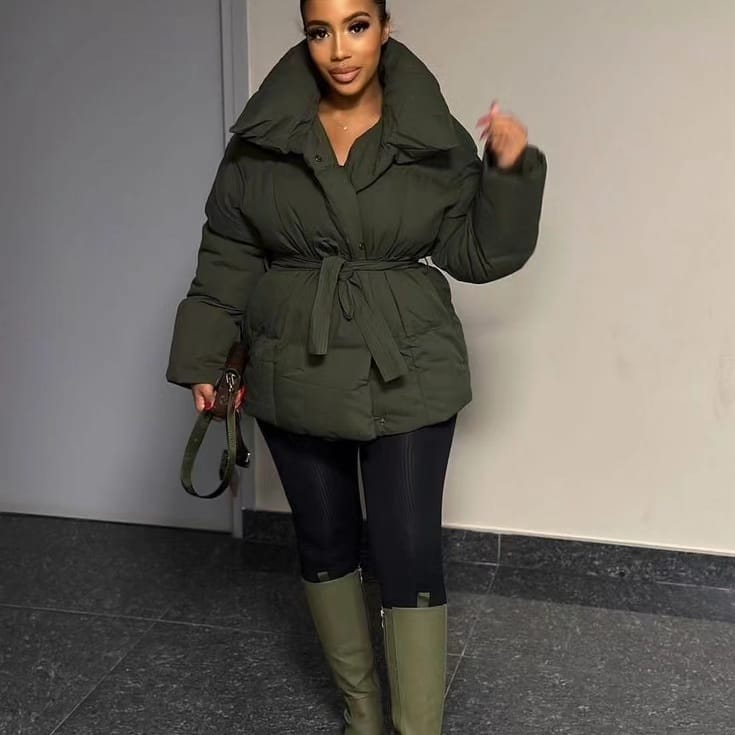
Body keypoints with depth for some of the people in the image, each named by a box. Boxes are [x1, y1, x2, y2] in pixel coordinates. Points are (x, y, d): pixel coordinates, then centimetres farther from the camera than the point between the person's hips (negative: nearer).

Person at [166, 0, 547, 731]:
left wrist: (510, 173, -14)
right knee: (323, 543, 14)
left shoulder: (434, 137, -3)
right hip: (296, 377, 2)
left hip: (407, 378, -2)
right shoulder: (263, 136, -2)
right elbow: (228, 254, 3)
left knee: (410, 555, -3)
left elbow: (475, 253, 0)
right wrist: (206, 356, 0)